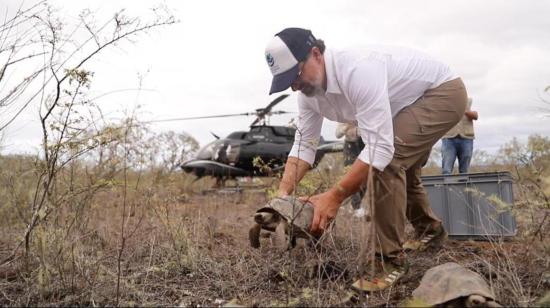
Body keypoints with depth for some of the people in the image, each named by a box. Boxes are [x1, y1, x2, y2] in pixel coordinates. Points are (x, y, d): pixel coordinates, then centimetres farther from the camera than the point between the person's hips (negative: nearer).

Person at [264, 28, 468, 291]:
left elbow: (380, 148, -42)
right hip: (413, 103, 10)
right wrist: (282, 195, -22)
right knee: (399, 167, 23)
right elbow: (304, 145, -10)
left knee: (387, 162, -28)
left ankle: (391, 259, -13)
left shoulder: (357, 70, -40)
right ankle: (430, 230, 50)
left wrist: (334, 196, -44)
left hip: (444, 92, -9)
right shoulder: (308, 91, -12)